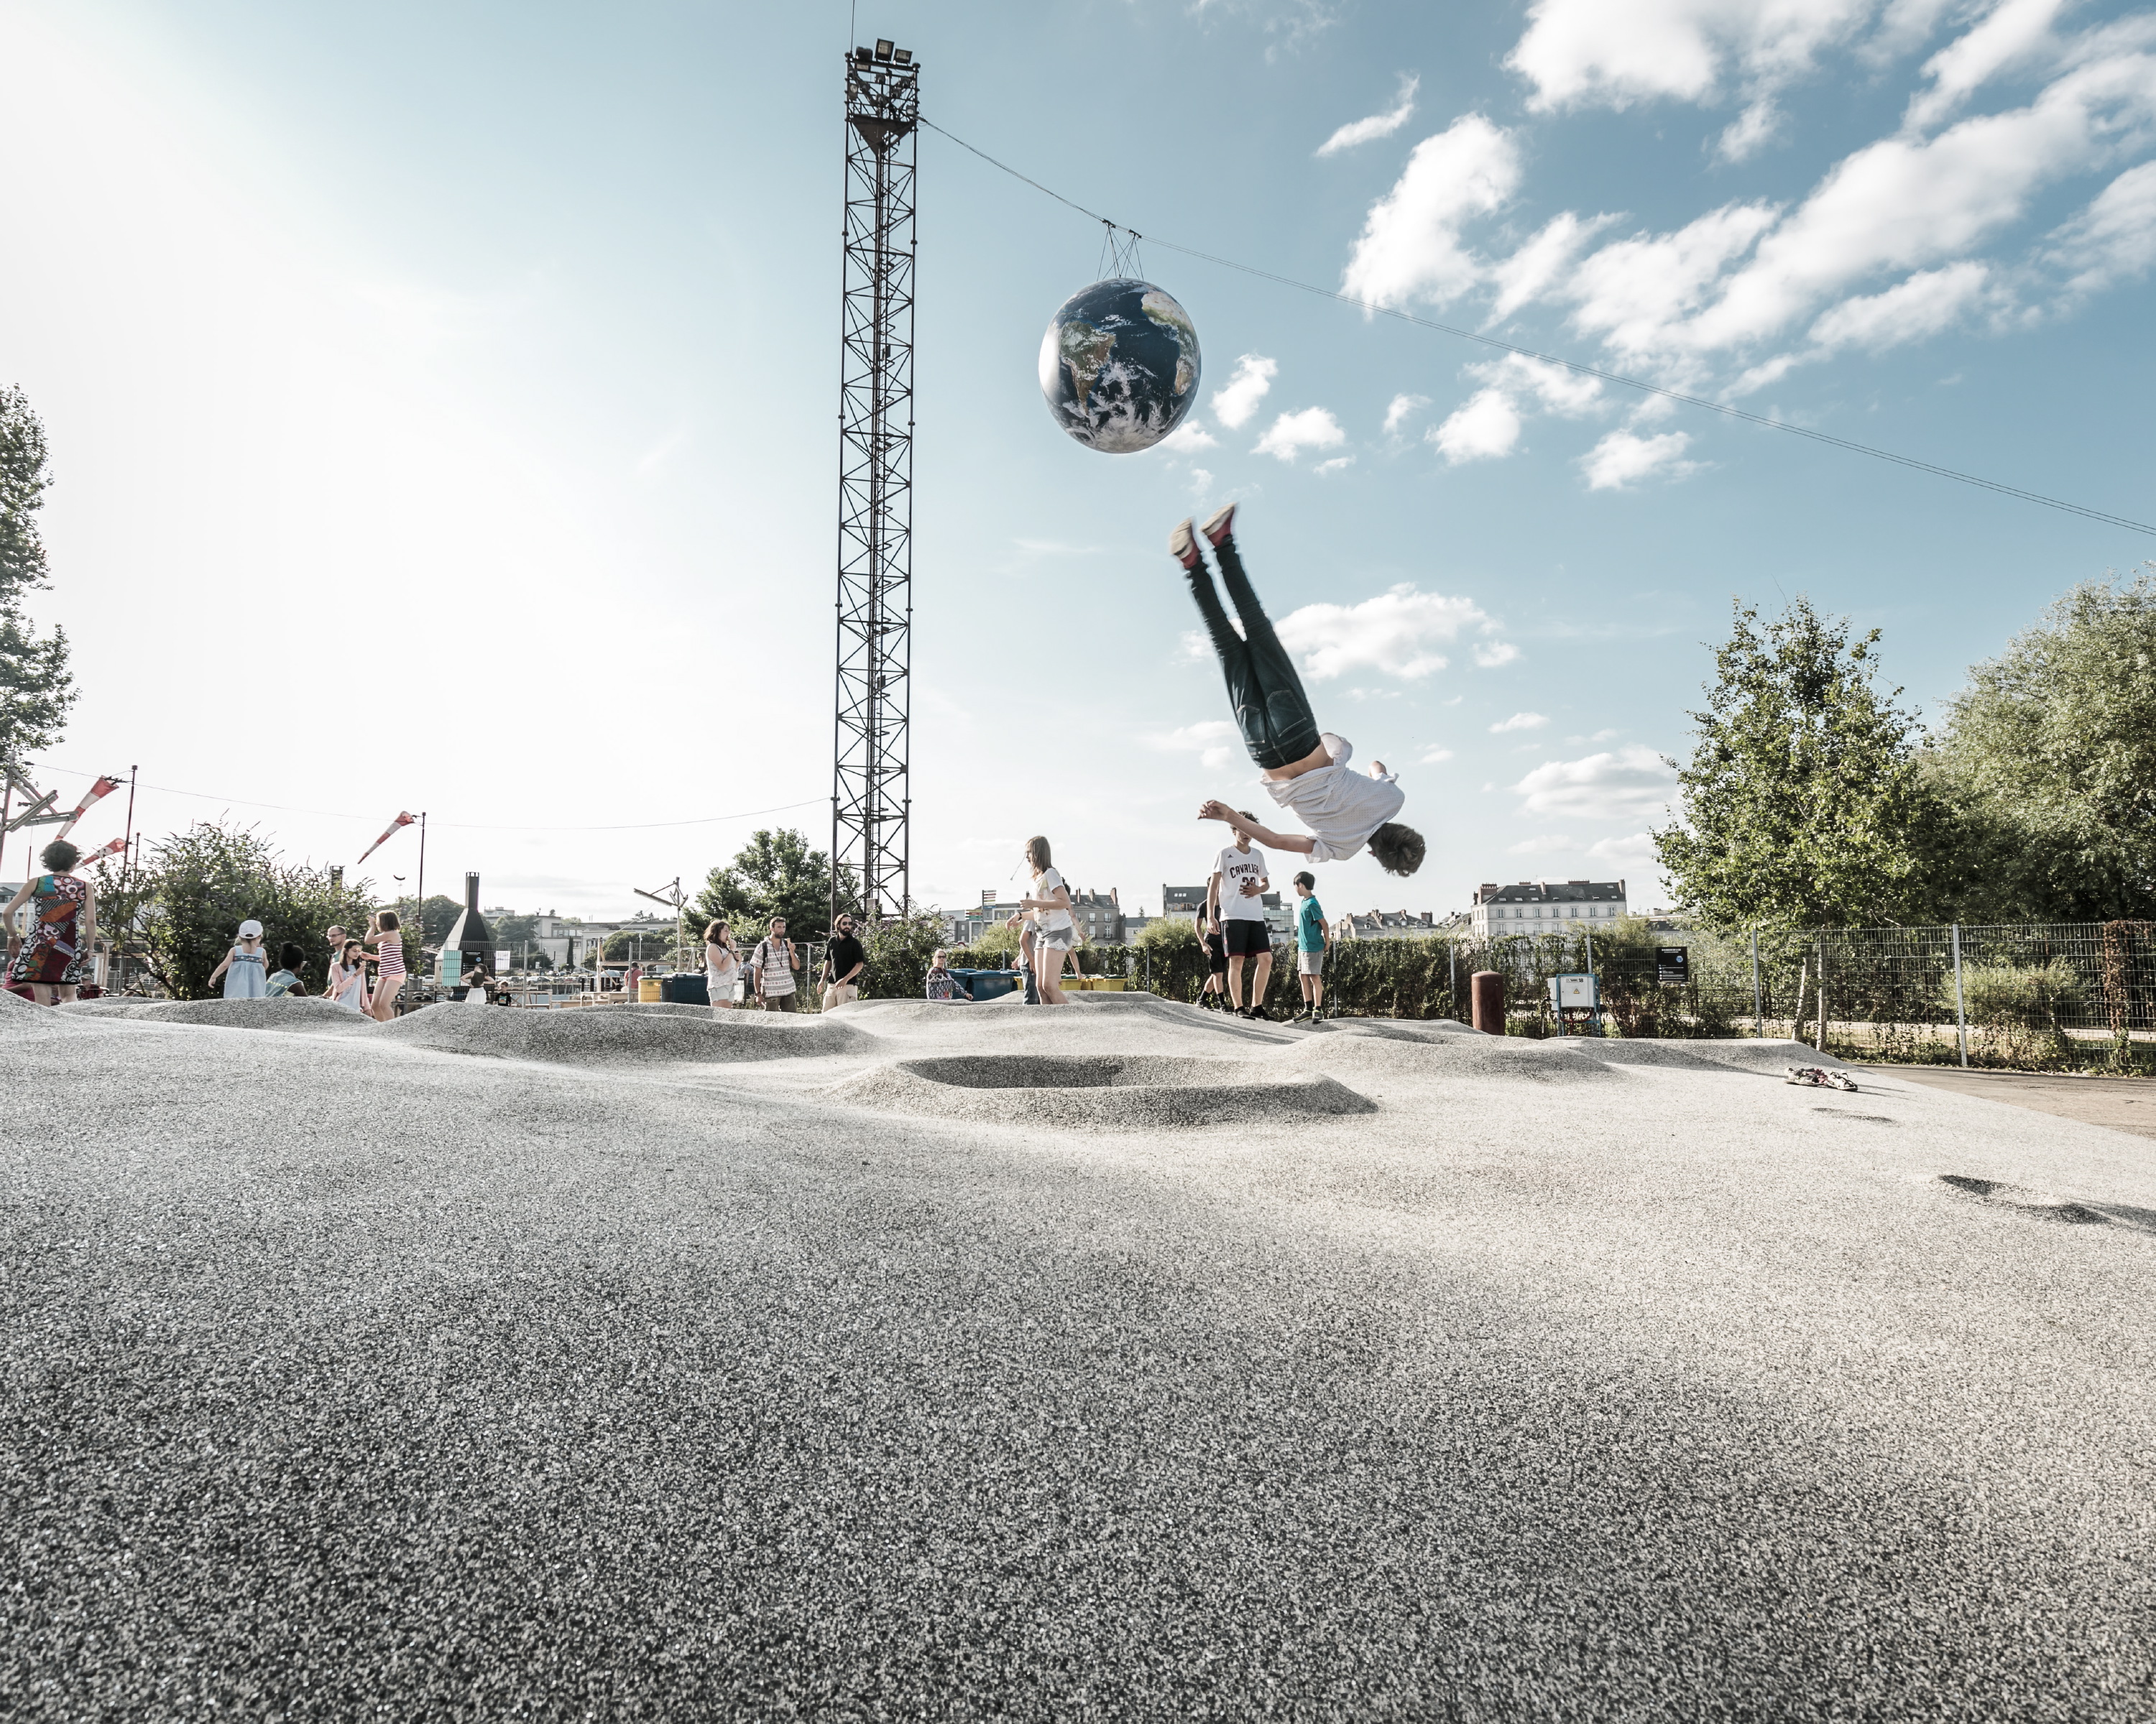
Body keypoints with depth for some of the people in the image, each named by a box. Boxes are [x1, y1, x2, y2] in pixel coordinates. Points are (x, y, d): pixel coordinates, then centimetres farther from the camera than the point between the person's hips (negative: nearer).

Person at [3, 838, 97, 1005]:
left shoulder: (35, 883, 2)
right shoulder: (85, 887, 2)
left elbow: (8, 912, 4)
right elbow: (90, 921, -3)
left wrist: (13, 935, 20)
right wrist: (89, 949, 8)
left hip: (39, 944, -1)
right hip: (69, 948, 1)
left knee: (42, 1000, 0)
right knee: (68, 995, 11)